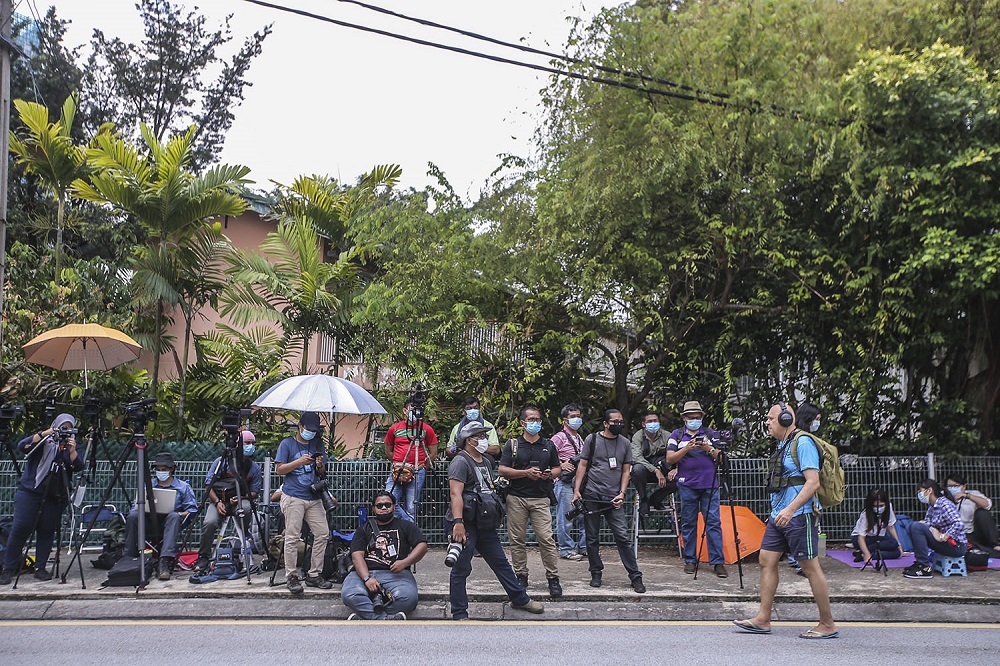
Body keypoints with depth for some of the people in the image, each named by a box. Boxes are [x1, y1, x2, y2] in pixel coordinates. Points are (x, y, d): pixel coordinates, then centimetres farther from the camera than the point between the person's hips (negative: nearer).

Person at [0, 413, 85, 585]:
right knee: (20, 528, -7)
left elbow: (79, 467, -2)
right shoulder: (44, 441, 6)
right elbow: (22, 446, -12)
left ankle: (40, 567, 9)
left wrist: (72, 451, -19)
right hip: (29, 492, -2)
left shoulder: (71, 444, 11)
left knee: (47, 531, 0)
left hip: (55, 497, 2)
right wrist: (42, 434, -23)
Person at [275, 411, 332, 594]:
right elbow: (279, 469, -3)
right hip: (293, 497, -5)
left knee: (323, 533, 0)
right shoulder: (287, 444, 4)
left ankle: (314, 575, 9)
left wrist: (320, 466, -5)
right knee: (292, 537, -6)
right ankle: (291, 577, 2)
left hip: (313, 497, 5)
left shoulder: (317, 444, 17)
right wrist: (299, 461, -15)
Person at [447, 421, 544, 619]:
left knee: (500, 562, 17)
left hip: (485, 524, 9)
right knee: (461, 569, -1)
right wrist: (458, 523, -33)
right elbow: (455, 493, -24)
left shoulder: (486, 461, 17)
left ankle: (520, 599, 30)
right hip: (465, 524, -9)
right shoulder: (461, 462, -13)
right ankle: (459, 615, 6)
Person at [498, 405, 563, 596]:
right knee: (517, 539, 4)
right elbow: (502, 470, -1)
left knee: (546, 539, -7)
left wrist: (550, 474, -5)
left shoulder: (548, 445, 13)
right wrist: (526, 473, -12)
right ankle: (521, 576, 16)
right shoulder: (513, 445, 5)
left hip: (540, 499, 0)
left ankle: (553, 578, 0)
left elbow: (557, 468, 19)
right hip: (516, 498, 0)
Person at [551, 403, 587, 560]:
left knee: (584, 516, 10)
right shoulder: (559, 437, -6)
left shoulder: (580, 438, 18)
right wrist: (561, 465, -18)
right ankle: (566, 549, 7)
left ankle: (583, 547, 21)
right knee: (565, 518, -2)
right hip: (565, 482, -8)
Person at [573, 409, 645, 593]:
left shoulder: (625, 443, 10)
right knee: (592, 538, 6)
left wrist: (622, 493, -2)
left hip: (613, 498, 1)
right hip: (591, 496, -1)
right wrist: (576, 490, -4)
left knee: (623, 536, -6)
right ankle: (596, 573, 19)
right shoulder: (592, 440, 3)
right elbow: (582, 465, 4)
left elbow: (626, 471, 11)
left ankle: (635, 576, 0)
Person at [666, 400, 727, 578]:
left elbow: (720, 458, 6)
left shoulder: (711, 434, 11)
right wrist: (686, 448, -16)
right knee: (688, 523, 4)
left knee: (714, 522, -4)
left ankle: (718, 562, -1)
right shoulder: (677, 435, 8)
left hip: (710, 485, 0)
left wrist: (709, 449, -13)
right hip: (687, 485, 0)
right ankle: (690, 560, 14)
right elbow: (670, 459, -2)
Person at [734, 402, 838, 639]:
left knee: (811, 567, -3)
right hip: (780, 516, 10)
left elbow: (813, 482, -21)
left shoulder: (803, 442, -12)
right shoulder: (783, 444, 16)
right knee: (767, 561, 6)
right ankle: (763, 619, 10)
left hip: (799, 516, -10)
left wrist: (790, 509, -28)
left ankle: (828, 625, 7)